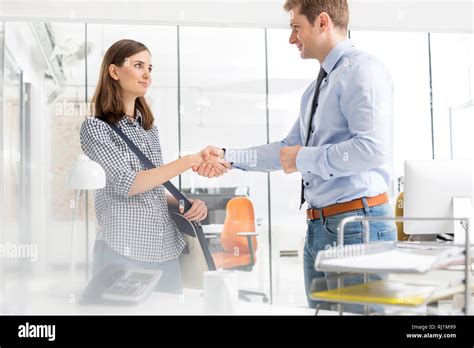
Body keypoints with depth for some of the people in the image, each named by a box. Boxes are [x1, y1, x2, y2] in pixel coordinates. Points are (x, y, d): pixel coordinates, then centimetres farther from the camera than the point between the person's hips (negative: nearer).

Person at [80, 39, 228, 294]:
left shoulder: (148, 128, 15)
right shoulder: (95, 128, -5)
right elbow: (128, 184, -17)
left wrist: (186, 203, -2)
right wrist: (190, 161, -19)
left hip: (166, 250, 6)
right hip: (124, 252, -6)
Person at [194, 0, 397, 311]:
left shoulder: (361, 70, -10)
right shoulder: (317, 87, 19)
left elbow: (373, 148, -23)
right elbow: (288, 149, 23)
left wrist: (305, 158, -12)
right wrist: (228, 156, 14)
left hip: (356, 226, -9)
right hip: (319, 227, 9)